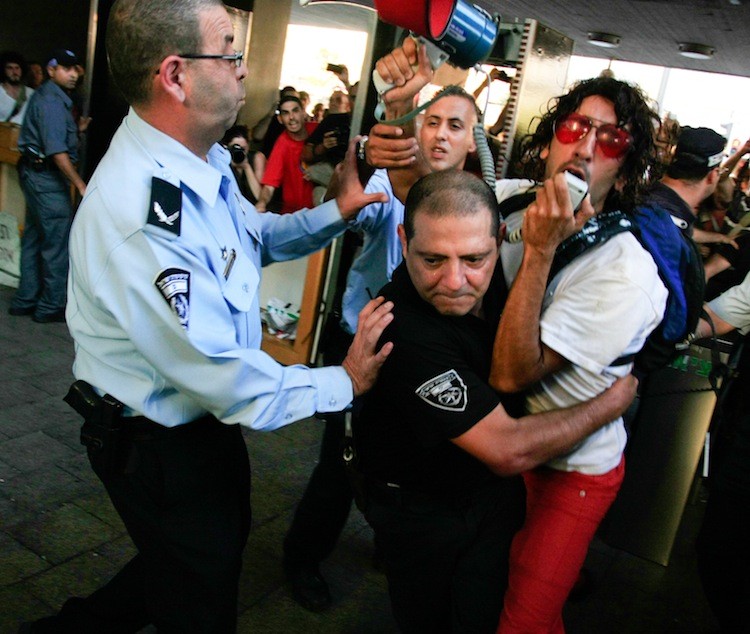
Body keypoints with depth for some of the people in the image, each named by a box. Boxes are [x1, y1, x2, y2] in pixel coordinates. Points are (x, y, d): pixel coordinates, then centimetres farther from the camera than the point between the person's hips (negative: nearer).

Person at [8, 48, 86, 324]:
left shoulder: (45, 96, 16)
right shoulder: (52, 102, -15)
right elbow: (57, 152, -23)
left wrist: (75, 129, 16)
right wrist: (81, 185, -24)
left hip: (35, 174, 10)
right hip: (47, 177, -10)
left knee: (34, 238, 14)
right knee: (58, 240, -4)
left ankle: (25, 301, 22)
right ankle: (51, 306, 2)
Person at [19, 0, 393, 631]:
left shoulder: (203, 160, -4)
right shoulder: (141, 216, -35)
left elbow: (253, 235, 14)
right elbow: (229, 381, -32)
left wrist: (334, 212, -3)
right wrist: (343, 382, -19)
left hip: (201, 417, 9)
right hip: (159, 447, -9)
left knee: (226, 539, 30)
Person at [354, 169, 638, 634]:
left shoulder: (493, 277, -16)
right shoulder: (405, 330, -38)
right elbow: (509, 450, -35)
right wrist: (616, 400, -20)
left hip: (495, 488, 6)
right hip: (420, 505, -5)